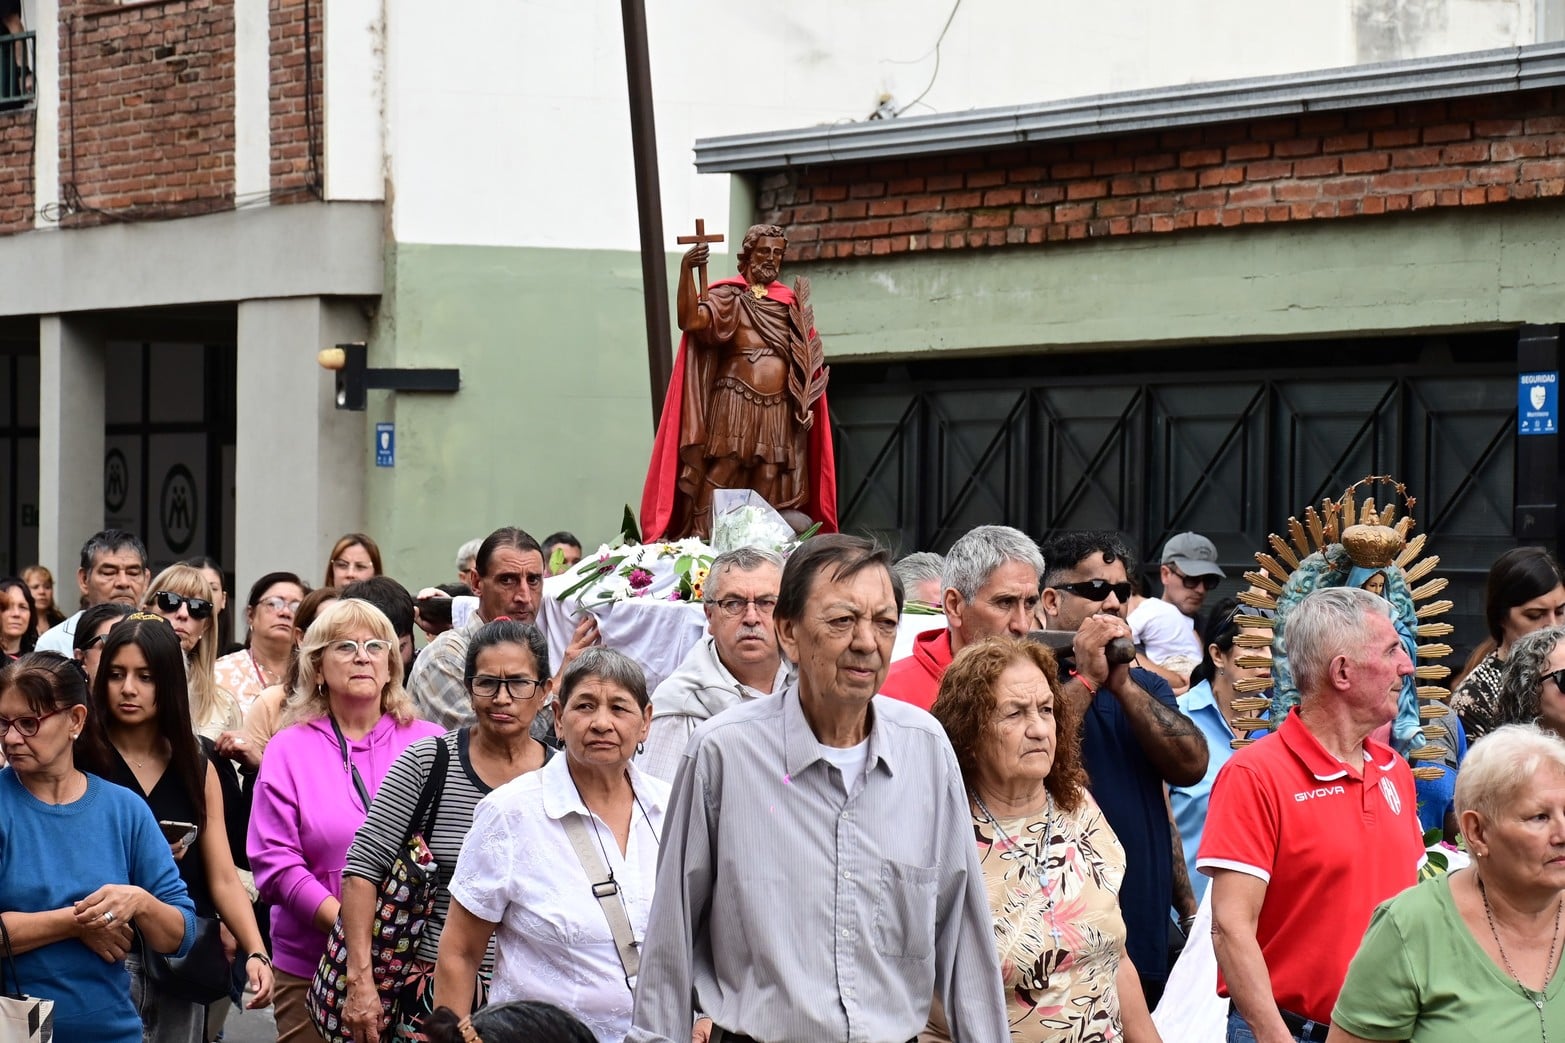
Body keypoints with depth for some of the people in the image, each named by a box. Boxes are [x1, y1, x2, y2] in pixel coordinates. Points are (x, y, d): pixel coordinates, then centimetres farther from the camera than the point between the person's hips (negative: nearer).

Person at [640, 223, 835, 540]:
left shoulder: (791, 302, 16)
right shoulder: (728, 297, 2)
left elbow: (809, 360, 17)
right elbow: (691, 320, -16)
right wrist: (687, 271, -27)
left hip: (781, 412, 4)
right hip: (734, 407, -4)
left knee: (773, 491, 2)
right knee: (720, 479, -11)